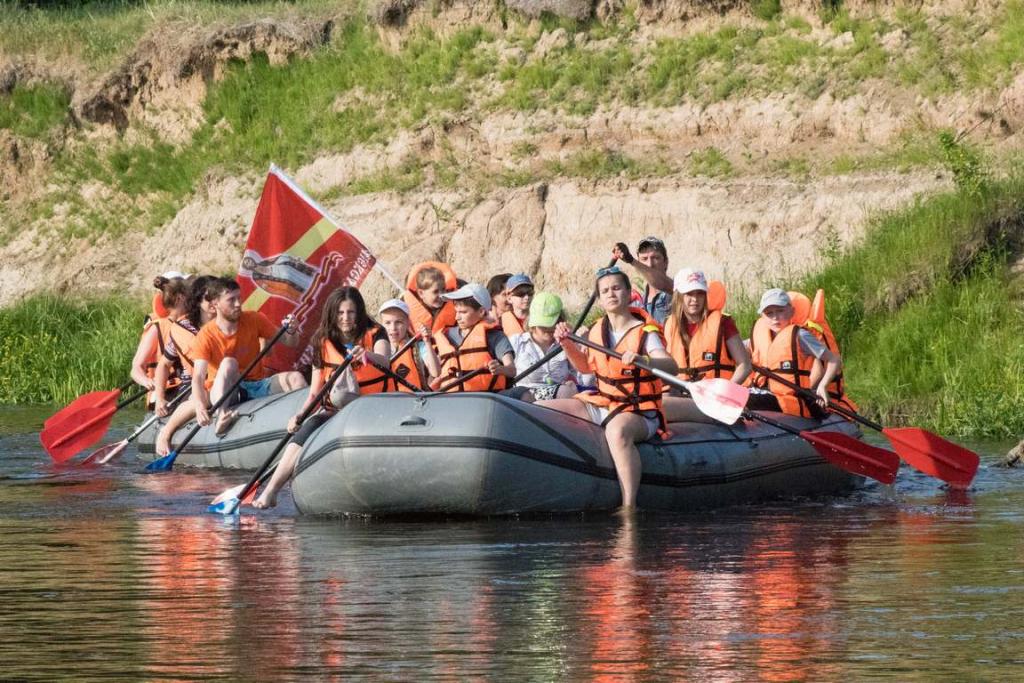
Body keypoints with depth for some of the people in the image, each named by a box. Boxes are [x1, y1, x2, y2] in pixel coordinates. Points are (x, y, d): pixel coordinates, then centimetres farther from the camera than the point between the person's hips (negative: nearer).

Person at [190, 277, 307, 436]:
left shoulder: (254, 320, -2)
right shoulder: (206, 336, -12)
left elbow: (290, 343, 4)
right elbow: (198, 377, -23)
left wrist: (291, 333, -21)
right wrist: (200, 407, -42)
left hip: (256, 385, 3)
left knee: (295, 378, -21)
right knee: (228, 363, -33)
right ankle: (222, 416, -48)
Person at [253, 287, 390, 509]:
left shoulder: (374, 335, 0)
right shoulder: (324, 344, 7)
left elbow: (384, 360, -23)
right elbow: (314, 393, 5)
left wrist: (368, 355, -46)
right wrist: (299, 416, -13)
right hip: (333, 412, 1)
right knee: (309, 428, -27)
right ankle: (269, 492, -35)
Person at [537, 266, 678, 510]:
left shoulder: (645, 333, -10)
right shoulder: (597, 331, 9)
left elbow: (671, 367, -26)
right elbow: (586, 366, 25)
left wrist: (642, 360, -45)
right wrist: (568, 345, 8)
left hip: (638, 412, -7)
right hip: (601, 405, 7)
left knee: (617, 430, -43)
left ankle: (629, 506, -45)